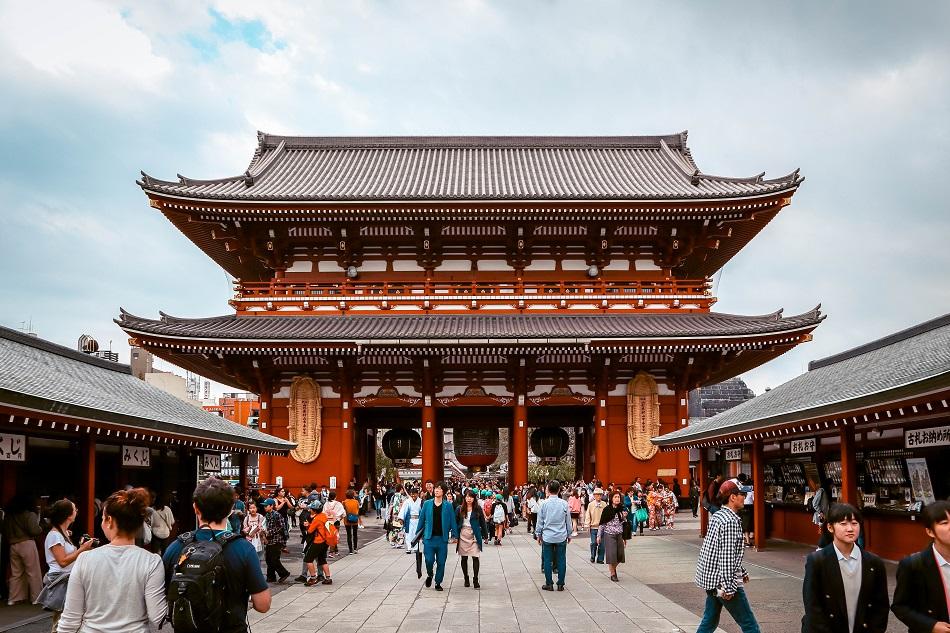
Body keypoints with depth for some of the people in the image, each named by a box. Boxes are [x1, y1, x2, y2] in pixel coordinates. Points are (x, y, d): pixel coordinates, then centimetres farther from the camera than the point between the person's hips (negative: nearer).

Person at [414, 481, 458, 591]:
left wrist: (454, 534, -1)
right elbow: (422, 519, 10)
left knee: (441, 562, 4)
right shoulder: (427, 504, 3)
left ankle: (438, 583, 21)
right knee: (429, 560, -7)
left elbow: (452, 521, 4)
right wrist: (418, 533, 11)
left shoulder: (448, 505, 1)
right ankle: (429, 575, 24)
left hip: (442, 538, 0)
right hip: (429, 538, 0)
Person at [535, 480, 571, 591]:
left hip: (547, 536, -1)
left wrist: (538, 534, 12)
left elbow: (540, 520, 0)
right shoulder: (564, 504, -3)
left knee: (547, 560, 6)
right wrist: (569, 534, 17)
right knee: (561, 560, 7)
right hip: (561, 536, 1)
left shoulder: (544, 503, -7)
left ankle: (549, 584, 10)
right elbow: (568, 521, 5)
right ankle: (560, 584, 10)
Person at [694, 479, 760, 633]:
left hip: (710, 578, 9)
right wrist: (728, 587, -22)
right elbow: (727, 556, -22)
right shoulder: (731, 521, -18)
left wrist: (741, 572, 27)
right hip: (723, 580, -9)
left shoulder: (717, 516, 12)